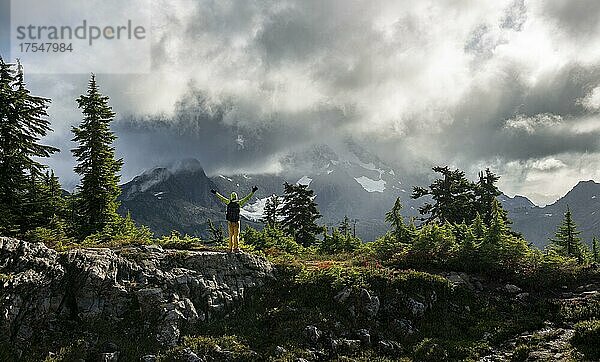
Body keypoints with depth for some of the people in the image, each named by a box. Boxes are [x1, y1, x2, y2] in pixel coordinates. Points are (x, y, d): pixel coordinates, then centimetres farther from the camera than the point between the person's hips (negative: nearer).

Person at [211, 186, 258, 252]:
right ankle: (236, 248, -1)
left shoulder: (228, 202, -4)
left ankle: (230, 248, 10)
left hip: (230, 222, 2)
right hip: (237, 222, -2)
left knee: (231, 235, 10)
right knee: (236, 235, 3)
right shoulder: (239, 203, -7)